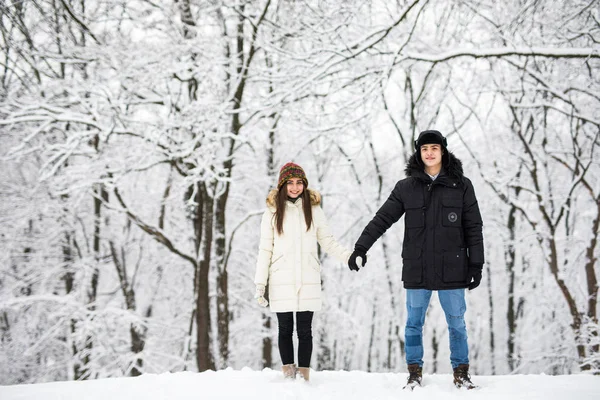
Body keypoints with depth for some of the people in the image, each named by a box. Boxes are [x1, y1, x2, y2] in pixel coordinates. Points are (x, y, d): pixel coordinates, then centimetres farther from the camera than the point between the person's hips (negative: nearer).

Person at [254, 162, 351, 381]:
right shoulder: (272, 211, 4)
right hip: (281, 281, 0)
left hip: (308, 281, 0)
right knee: (285, 329, 6)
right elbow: (265, 249, 4)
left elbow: (328, 242, 9)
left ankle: (304, 376, 8)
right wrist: (260, 284, -1)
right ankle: (288, 374, 14)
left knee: (304, 330, 3)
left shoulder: (314, 209, 6)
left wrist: (349, 255, -8)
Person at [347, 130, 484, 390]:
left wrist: (476, 264, 0)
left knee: (456, 324, 6)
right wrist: (361, 247, -7)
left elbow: (473, 228, 4)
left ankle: (461, 373, 19)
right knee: (414, 324, 7)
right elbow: (382, 219, 2)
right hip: (417, 271, 1)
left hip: (451, 269, -1)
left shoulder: (461, 186, 3)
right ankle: (414, 373, 18)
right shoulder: (406, 187, 4)